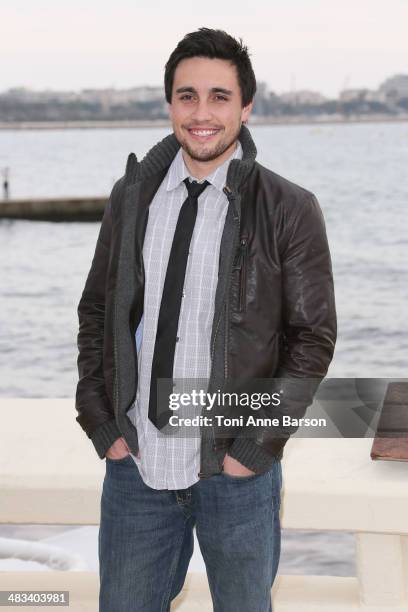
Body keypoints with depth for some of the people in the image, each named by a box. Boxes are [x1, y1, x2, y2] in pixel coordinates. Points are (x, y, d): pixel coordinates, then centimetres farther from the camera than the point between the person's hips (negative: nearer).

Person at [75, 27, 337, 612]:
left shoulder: (289, 209, -7)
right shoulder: (132, 196, 3)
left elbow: (313, 337, -5)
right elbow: (95, 314, 9)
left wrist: (257, 448, -10)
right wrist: (100, 424, 1)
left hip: (236, 474, -2)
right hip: (134, 465, 3)